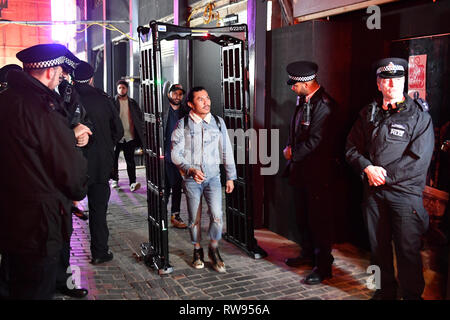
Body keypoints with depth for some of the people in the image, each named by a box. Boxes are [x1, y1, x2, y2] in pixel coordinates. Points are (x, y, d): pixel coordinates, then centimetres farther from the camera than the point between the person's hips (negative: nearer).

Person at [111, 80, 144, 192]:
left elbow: (140, 117, 16)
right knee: (114, 159, 9)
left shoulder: (132, 103, 10)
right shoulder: (112, 102, 1)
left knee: (130, 160, -4)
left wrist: (139, 131, 6)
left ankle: (132, 183, -8)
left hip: (130, 136, 1)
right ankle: (114, 180, 24)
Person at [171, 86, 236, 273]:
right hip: (191, 178, -1)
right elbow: (175, 154, -4)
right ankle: (197, 251, 28)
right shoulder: (183, 124, -3)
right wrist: (190, 169, -19)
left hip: (213, 176, 1)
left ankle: (214, 249, 10)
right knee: (195, 218, 7)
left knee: (217, 215, -12)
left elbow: (226, 151, 10)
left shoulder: (218, 122, 5)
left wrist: (230, 177, 11)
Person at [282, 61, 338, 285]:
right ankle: (308, 253, 36)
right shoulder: (303, 101, 10)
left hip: (317, 173, -9)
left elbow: (315, 141, -23)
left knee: (319, 218, -1)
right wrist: (290, 147, 1)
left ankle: (323, 266, 10)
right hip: (301, 169, 9)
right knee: (302, 216, 19)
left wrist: (293, 154, -10)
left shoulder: (323, 105, -19)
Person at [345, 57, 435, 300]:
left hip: (405, 192, -4)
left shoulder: (418, 115, -4)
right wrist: (368, 168, -8)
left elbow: (419, 159, -11)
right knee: (378, 246, 14)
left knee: (408, 250, -1)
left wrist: (385, 176, -12)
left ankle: (412, 295, 17)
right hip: (373, 191, 5)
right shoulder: (368, 113, 10)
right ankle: (385, 291, 31)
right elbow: (351, 147, 10)